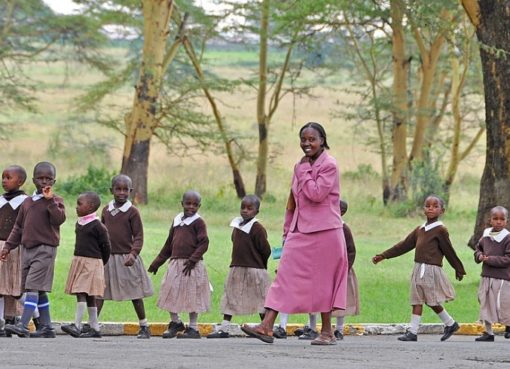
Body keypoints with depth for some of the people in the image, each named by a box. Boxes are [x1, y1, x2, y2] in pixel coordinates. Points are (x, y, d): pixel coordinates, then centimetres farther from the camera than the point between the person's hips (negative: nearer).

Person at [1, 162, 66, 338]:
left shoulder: (55, 200, -2)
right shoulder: (27, 202, 15)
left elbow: (59, 219, -20)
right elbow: (18, 227, 19)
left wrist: (50, 200, -25)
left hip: (45, 249, -7)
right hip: (27, 249, 7)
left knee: (34, 287, -15)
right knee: (39, 290, 10)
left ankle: (23, 325, -22)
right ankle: (46, 327, 17)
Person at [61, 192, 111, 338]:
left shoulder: (97, 226, -12)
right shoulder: (79, 224, 12)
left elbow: (105, 246, -6)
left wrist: (100, 264, 5)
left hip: (92, 263, -8)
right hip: (78, 261, 8)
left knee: (82, 293, -15)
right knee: (88, 296, 9)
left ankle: (77, 325, -20)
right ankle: (94, 328, 14)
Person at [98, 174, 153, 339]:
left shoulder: (132, 212, -7)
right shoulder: (106, 210, 7)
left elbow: (138, 236, -8)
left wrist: (133, 254, -21)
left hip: (126, 258, -4)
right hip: (107, 258, 4)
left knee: (134, 293, 5)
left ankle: (144, 326, 16)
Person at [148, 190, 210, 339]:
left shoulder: (198, 222, -7)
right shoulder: (177, 220, 12)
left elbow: (204, 243, -13)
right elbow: (169, 243, 19)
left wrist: (192, 260, -22)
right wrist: (157, 262, 21)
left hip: (191, 265, -6)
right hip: (175, 264, 6)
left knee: (191, 296, 1)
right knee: (170, 293, 7)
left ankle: (193, 328, 11)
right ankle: (175, 323, 25)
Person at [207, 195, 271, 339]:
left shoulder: (257, 228, -13)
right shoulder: (237, 226, 9)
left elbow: (265, 250, -10)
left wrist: (258, 265, 2)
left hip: (254, 270, -7)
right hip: (236, 268, 7)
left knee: (260, 299, 2)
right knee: (230, 297, 6)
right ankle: (223, 329, 8)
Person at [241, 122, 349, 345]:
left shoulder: (329, 165, -7)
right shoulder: (301, 167, 14)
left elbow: (316, 194, -21)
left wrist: (304, 172, -11)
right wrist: (287, 232, 18)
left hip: (324, 232, -6)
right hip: (300, 232, 6)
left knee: (323, 281, 2)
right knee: (284, 275, -3)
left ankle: (327, 331, 12)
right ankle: (267, 327, -9)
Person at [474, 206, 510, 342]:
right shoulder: (486, 236, 7)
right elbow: (478, 248, 24)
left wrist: (490, 259, -18)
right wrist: (479, 255, 1)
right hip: (486, 276, 6)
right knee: (486, 304, 9)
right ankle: (488, 332, 19)